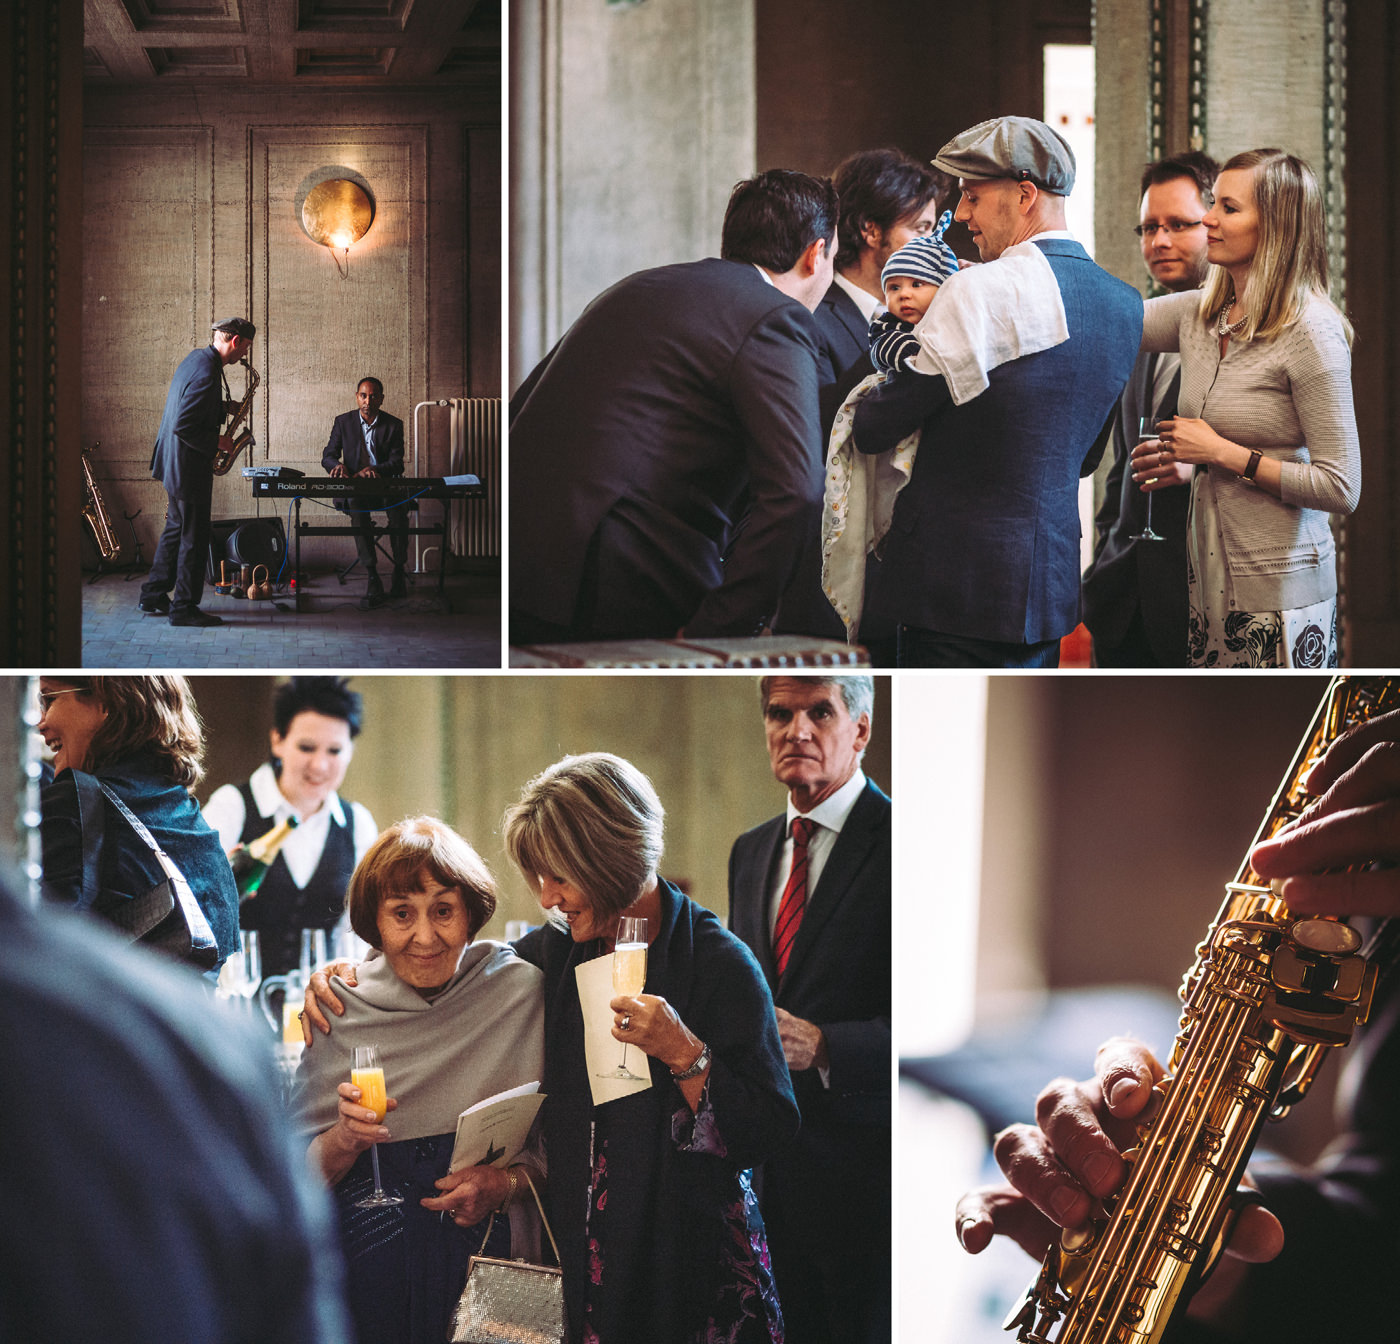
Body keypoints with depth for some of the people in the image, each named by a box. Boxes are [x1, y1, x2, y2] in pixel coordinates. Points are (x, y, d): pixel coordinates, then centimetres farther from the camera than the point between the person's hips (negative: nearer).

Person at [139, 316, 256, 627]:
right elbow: (183, 426, -27)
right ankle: (184, 608, 6)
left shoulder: (196, 357, 6)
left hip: (173, 462, 10)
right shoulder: (207, 374, -25)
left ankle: (153, 596, 27)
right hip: (188, 467, -10)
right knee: (194, 537, 0)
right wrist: (215, 442, -15)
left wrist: (223, 407, 9)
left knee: (176, 529, 20)